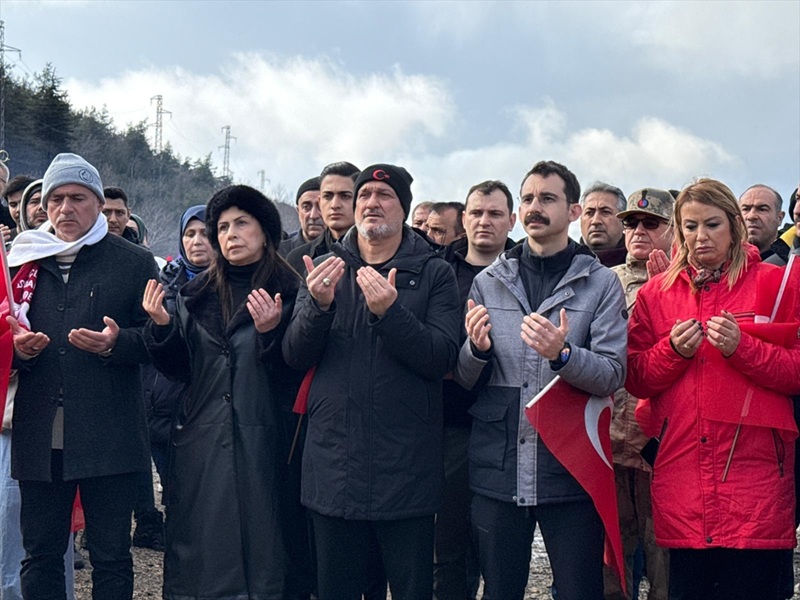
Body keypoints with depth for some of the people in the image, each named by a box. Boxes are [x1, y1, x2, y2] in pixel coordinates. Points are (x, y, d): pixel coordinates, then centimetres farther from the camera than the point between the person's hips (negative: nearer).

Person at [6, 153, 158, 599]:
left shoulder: (135, 263, 3)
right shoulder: (23, 262, 14)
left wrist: (116, 343, -18)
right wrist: (17, 349, -3)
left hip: (108, 439, -3)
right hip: (39, 439, 3)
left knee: (111, 558, 4)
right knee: (40, 556, 9)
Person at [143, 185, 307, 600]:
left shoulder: (289, 294, -2)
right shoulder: (197, 294, 11)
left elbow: (297, 374, -7)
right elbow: (177, 368, 12)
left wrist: (272, 332, -22)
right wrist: (162, 326, -4)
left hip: (262, 444, -4)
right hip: (200, 443, 4)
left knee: (260, 545, 0)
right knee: (201, 551, 7)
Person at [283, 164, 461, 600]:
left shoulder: (434, 274, 3)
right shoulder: (326, 270, 11)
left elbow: (441, 358, -8)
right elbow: (295, 356, 3)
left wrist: (390, 312, -22)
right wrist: (318, 304, -16)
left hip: (406, 471, -2)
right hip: (333, 464, 2)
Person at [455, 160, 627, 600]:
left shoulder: (601, 284, 2)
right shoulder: (488, 282, 10)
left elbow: (614, 375, -8)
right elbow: (464, 380, 7)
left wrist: (562, 355, -26)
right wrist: (476, 349, -15)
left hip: (570, 471, -2)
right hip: (497, 469, 2)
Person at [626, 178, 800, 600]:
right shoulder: (656, 292, 13)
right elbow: (635, 380, 10)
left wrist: (741, 347, -13)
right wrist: (673, 350, -8)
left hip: (755, 470, -2)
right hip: (682, 473, 2)